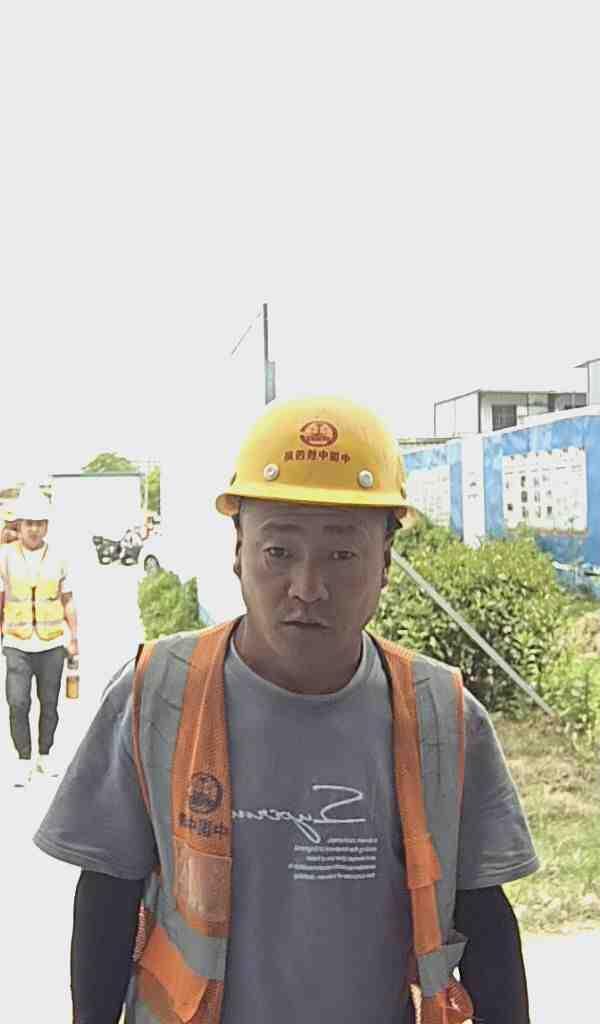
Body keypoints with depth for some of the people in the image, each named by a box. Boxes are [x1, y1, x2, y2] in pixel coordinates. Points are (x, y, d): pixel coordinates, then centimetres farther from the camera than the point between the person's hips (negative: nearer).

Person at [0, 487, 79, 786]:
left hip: (52, 644, 1)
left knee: (49, 703, 8)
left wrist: (74, 638, 7)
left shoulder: (57, 560, 3)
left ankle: (45, 755, 25)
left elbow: (68, 602, 10)